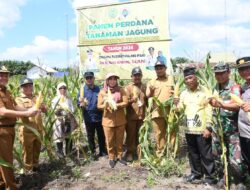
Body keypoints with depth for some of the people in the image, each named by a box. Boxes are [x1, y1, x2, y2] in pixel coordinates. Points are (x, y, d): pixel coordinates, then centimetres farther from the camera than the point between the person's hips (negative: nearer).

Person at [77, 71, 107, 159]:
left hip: (99, 116, 1)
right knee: (90, 136, 12)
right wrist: (82, 104, -27)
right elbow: (79, 104, -5)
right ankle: (93, 152, 27)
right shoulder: (82, 90, -4)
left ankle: (102, 151, 28)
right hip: (89, 118, -1)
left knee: (101, 135, 11)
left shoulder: (99, 89, 0)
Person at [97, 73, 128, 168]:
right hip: (108, 120, -1)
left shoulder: (121, 90, 1)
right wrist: (105, 105, -23)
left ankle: (119, 156, 27)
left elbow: (125, 102, -7)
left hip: (120, 120, 1)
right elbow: (99, 106, -3)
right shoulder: (102, 92, 0)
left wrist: (116, 105, -22)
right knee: (110, 141, 6)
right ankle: (111, 158, 21)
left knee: (119, 139, 11)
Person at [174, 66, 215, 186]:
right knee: (192, 153, 17)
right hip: (189, 129, 5)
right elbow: (180, 110, 14)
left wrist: (208, 127, -14)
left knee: (205, 154, 2)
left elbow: (209, 110, -8)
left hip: (202, 129, -5)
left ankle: (209, 177, 15)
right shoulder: (183, 93, 10)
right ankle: (196, 173, 32)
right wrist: (177, 105, -9)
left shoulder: (204, 91, -5)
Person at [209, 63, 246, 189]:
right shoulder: (215, 88, 9)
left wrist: (221, 104, -44)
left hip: (232, 129, -6)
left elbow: (237, 105, -29)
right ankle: (222, 177, 35)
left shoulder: (234, 87, -11)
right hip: (217, 128, 6)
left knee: (235, 159, -6)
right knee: (218, 155, 15)